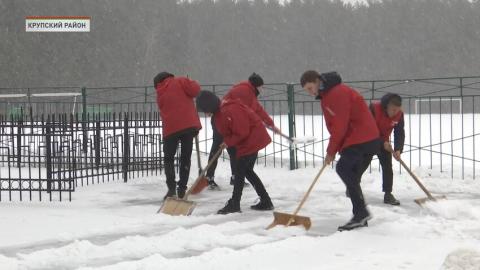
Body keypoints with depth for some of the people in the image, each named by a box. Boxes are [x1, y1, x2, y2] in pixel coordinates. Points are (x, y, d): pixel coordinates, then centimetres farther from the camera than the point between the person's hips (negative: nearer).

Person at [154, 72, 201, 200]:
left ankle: (171, 188, -1)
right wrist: (191, 84, 9)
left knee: (168, 158, 14)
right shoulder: (180, 81, 4)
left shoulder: (160, 95, 16)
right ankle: (182, 189, 5)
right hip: (189, 125, -1)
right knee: (186, 158, 9)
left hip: (171, 128, 1)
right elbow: (194, 90, -12)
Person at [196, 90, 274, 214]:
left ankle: (234, 204, -2)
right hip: (251, 140, 11)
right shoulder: (219, 112, 5)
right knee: (247, 171, 15)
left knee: (240, 171, -7)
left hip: (252, 140, -11)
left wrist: (228, 142, -15)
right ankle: (266, 201, 19)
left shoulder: (230, 111, -28)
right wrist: (226, 141, 1)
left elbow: (242, 133, -26)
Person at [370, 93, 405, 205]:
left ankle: (388, 195, -3)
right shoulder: (374, 108, -32)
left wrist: (398, 150, -30)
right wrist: (383, 143, -30)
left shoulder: (399, 114, -19)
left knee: (387, 166, -6)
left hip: (383, 141, 3)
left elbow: (400, 133, -16)